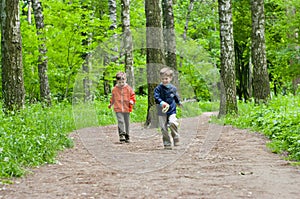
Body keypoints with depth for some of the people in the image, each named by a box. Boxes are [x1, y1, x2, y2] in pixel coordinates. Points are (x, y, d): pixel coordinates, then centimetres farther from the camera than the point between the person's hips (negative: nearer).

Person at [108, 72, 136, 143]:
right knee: (120, 121, -15)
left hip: (127, 108, 1)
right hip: (118, 109, -1)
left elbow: (133, 95, 7)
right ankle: (121, 135, -20)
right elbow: (113, 97, 21)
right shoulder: (114, 89, 6)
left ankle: (127, 136, 19)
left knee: (127, 123, 9)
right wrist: (111, 104, 24)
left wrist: (132, 101, -10)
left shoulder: (128, 88, 3)